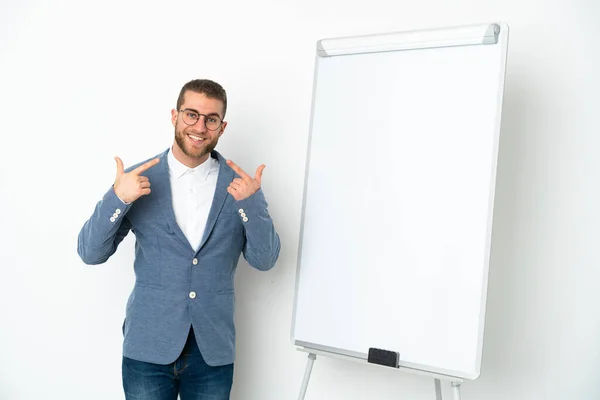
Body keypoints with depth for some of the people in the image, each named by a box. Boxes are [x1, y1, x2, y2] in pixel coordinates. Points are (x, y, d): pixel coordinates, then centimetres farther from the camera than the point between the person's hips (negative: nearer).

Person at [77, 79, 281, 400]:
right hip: (148, 347, -1)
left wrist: (250, 202, -21)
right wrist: (117, 198, -21)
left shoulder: (239, 184, -2)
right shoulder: (140, 179, -4)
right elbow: (90, 253, -4)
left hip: (213, 349, 1)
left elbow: (264, 260, -5)